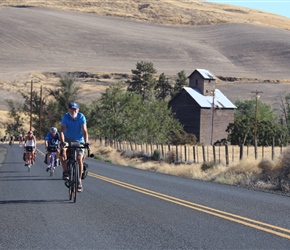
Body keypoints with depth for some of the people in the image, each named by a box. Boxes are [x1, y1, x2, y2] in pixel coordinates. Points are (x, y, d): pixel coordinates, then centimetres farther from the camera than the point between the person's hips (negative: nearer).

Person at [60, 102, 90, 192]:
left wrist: (86, 143, -39)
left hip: (79, 140, -1)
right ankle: (65, 172, -11)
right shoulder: (65, 117, -16)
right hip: (68, 139, 1)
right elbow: (62, 131, -23)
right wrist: (62, 142, -38)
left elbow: (84, 131, -25)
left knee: (79, 158, -14)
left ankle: (79, 180, -4)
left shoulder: (81, 117, -18)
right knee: (63, 151, -26)